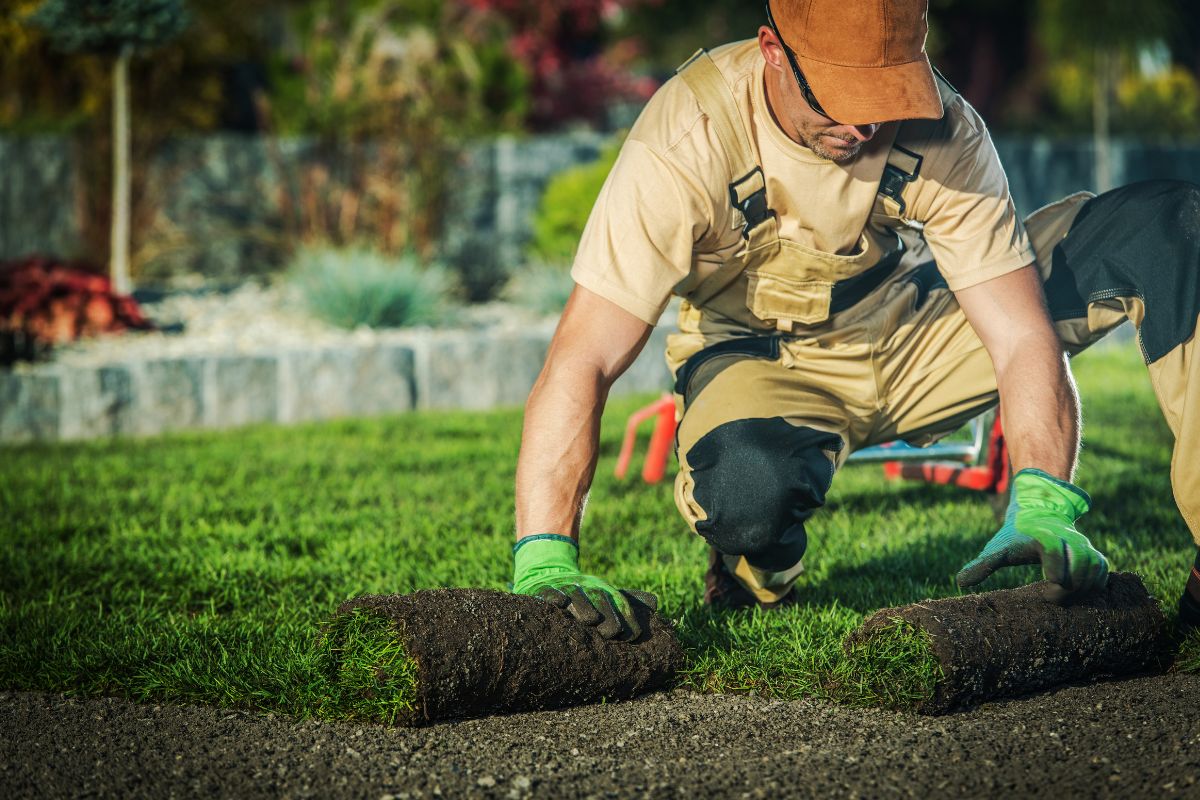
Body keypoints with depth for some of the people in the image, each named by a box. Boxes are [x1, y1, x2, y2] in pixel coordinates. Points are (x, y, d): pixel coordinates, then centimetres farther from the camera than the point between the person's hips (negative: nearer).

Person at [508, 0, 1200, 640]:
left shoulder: (944, 130, -21)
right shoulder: (689, 140, -30)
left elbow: (1023, 337, -22)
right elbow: (581, 363, -33)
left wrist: (1043, 510, -39)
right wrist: (545, 566, -43)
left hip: (913, 336, 3)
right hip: (763, 362, -3)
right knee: (751, 487, -43)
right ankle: (755, 590, -3)